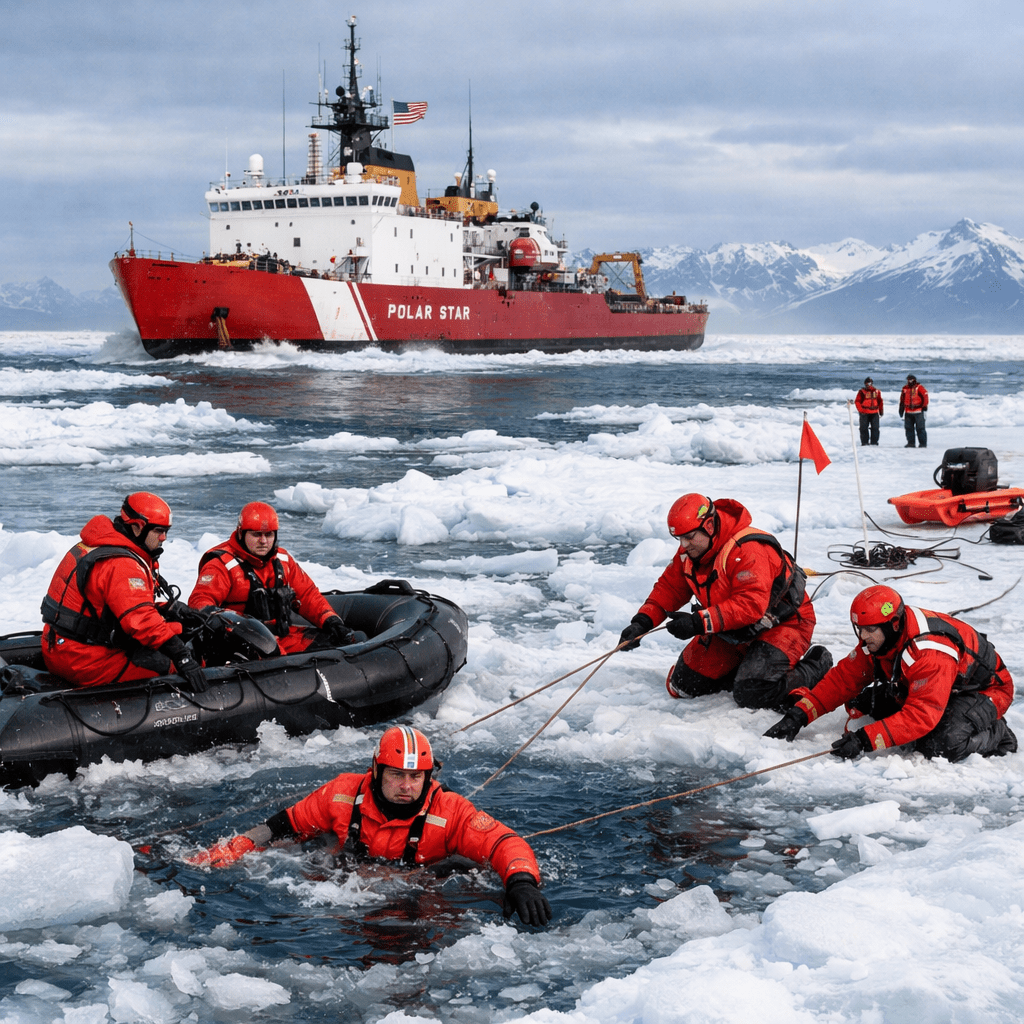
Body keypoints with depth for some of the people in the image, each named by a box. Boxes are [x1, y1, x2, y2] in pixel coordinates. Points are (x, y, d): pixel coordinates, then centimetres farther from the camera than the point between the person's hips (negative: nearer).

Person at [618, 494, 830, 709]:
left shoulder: (749, 550, -30)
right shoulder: (690, 551, -4)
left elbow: (751, 604, -38)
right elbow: (669, 588, 3)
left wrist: (700, 622, -44)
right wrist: (642, 622, -14)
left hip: (781, 623, -8)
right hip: (734, 629, 8)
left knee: (752, 695, -27)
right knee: (682, 685, 2)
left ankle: (816, 668, -2)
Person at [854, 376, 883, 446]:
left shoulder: (877, 391, 10)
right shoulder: (862, 392, -2)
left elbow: (880, 402, 18)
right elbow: (857, 402, -3)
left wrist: (881, 411, 15)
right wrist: (861, 410, -13)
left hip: (874, 413, 3)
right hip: (865, 414, -3)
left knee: (875, 428, 3)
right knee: (864, 428, -1)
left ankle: (874, 442, 10)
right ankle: (864, 442, 5)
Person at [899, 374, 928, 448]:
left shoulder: (919, 387, -4)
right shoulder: (905, 388, 12)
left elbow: (925, 396, -6)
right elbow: (902, 400, 20)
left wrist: (924, 406, -9)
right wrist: (901, 409, 20)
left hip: (918, 412, -5)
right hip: (908, 412, 5)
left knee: (920, 428, -4)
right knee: (908, 428, 6)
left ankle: (923, 443, 0)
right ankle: (910, 442, 13)